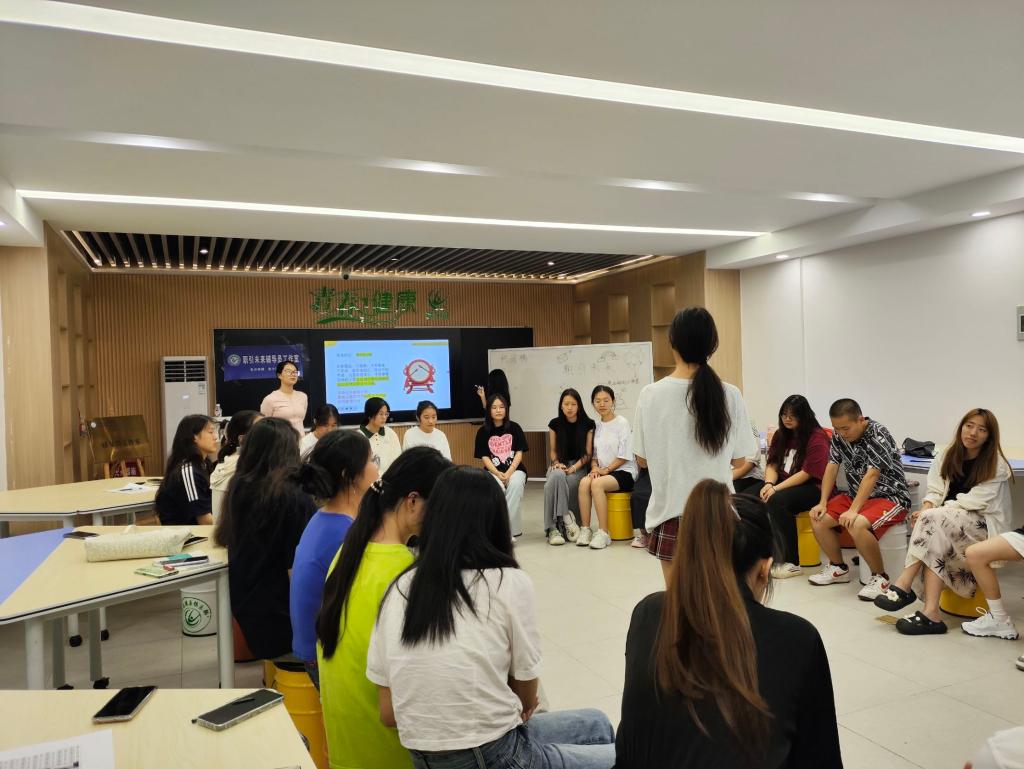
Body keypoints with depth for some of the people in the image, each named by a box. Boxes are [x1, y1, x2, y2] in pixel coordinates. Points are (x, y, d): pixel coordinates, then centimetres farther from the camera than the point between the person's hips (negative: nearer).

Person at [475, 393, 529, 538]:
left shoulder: (514, 428, 6)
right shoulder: (483, 431, 5)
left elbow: (519, 453, 1)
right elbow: (484, 457, 0)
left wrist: (508, 473, -15)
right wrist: (498, 474, -16)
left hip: (514, 469, 0)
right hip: (493, 471, 0)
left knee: (515, 484, -34)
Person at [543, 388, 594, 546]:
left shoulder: (588, 424, 0)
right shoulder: (555, 424, 6)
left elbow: (588, 453, 0)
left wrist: (574, 468, -14)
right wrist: (556, 463, -8)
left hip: (579, 466, -1)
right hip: (560, 465, 2)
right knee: (556, 477, -37)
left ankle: (553, 528, -25)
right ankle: (566, 518, -31)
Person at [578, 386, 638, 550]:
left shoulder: (622, 423, -4)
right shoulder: (596, 426, 13)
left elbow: (624, 456, -9)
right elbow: (594, 453, 15)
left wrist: (606, 470, -14)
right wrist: (595, 468, -5)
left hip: (624, 472, -5)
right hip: (603, 471, 5)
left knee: (597, 484, -32)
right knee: (584, 482, -26)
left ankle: (603, 533, -28)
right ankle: (586, 529, -21)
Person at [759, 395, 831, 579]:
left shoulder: (817, 437, -10)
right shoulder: (781, 435, 13)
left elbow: (807, 473, -16)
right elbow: (772, 464, 8)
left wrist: (776, 489, -21)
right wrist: (768, 484, -14)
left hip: (813, 487, -6)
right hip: (784, 483, 7)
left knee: (777, 501, -34)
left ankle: (792, 563, -24)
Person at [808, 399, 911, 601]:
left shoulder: (878, 435, -22)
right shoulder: (839, 436, -1)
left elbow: (871, 476, -28)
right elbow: (831, 468, 0)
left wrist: (853, 510, -34)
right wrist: (823, 503, -10)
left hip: (889, 496, -8)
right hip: (858, 495, 8)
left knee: (857, 525, -34)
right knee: (818, 518, -8)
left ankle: (880, 577, -11)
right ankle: (839, 568, 13)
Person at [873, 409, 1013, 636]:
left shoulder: (997, 466, -5)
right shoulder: (947, 456, 9)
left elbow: (974, 502, -14)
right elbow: (935, 490, 5)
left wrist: (929, 513, -20)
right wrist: (926, 507, -19)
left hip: (985, 525, -4)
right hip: (949, 523, 4)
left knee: (934, 519, -33)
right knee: (936, 540, -32)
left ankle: (904, 584, -33)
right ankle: (931, 612, -39)